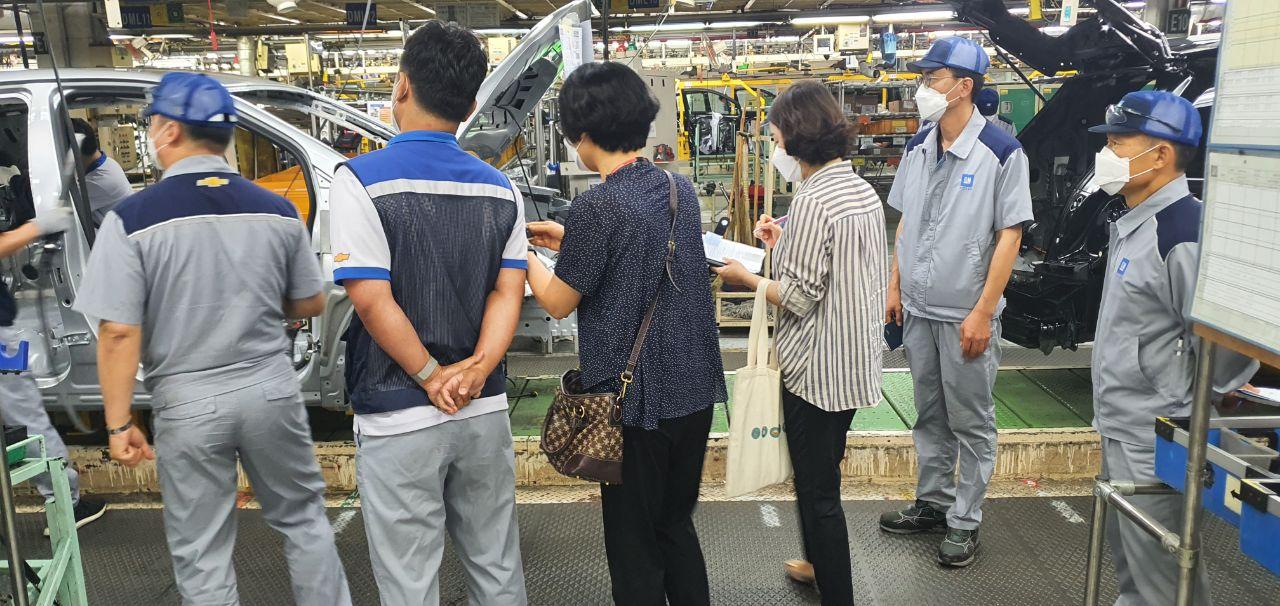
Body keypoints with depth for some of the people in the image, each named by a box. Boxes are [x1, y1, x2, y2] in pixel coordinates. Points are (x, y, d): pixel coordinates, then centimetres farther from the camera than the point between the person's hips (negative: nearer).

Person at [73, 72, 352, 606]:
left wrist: (118, 423, -4)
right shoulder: (277, 210, -2)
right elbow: (310, 305, 7)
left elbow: (118, 332, -13)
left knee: (202, 558, 12)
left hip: (188, 405, -2)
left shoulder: (131, 220, -11)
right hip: (271, 390, 3)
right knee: (304, 522, 19)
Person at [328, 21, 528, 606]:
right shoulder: (499, 188, 5)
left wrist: (432, 377, -9)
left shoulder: (362, 181, -11)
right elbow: (509, 291, -1)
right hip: (486, 411, 5)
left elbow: (373, 300, -17)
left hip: (400, 419, -4)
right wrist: (477, 369, -12)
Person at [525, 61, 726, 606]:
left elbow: (558, 301, -8)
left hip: (637, 399, -7)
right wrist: (569, 242, 19)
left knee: (634, 546, 9)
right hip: (695, 389, 7)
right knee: (677, 525, 22)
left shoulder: (597, 206, -18)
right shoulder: (680, 189, 4)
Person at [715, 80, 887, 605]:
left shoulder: (813, 201, -21)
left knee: (818, 489, 4)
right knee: (821, 473, 26)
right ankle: (819, 563, 44)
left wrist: (746, 278, -7)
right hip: (855, 360, 10)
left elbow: (800, 297, -21)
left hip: (818, 367, -10)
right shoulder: (863, 189, 7)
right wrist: (786, 245, 13)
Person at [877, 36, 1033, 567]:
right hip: (918, 309, 6)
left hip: (966, 315, -6)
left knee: (971, 423, 7)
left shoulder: (1001, 153, -13)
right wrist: (895, 287, 10)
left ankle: (964, 521, 20)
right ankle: (932, 503, 32)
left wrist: (983, 312, -16)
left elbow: (1010, 235, -13)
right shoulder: (917, 149, 6)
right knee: (930, 415, 17)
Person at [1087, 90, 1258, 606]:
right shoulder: (1133, 225, 10)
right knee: (1127, 556, 24)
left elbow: (1224, 333, -25)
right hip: (1121, 429, 10)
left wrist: (1198, 403, -11)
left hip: (1156, 444, -10)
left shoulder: (1184, 231, -22)